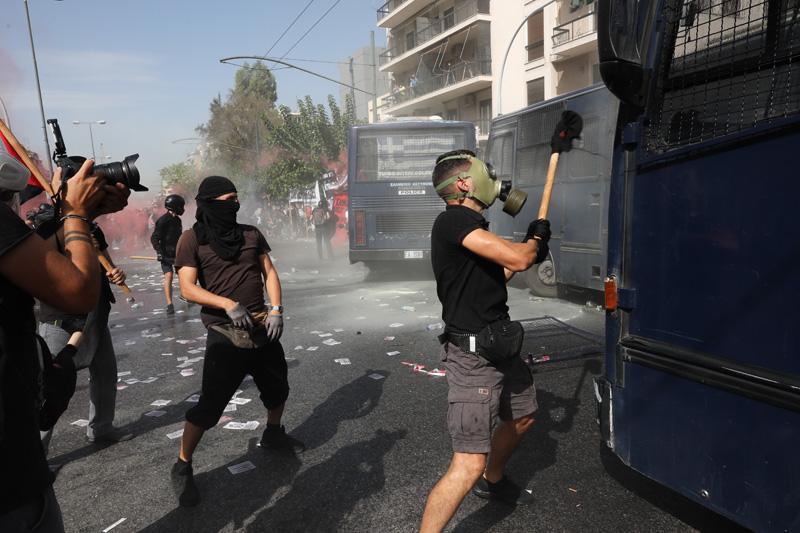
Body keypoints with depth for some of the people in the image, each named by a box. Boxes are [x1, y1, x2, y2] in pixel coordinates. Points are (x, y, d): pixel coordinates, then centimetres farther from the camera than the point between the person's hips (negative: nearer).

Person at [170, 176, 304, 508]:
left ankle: (273, 434, 47)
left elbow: (269, 272, 8)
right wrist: (228, 304, -28)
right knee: (210, 403, -5)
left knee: (277, 387, 19)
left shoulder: (251, 234, 7)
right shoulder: (193, 239, -6)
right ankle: (182, 467, 15)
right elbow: (188, 288, -14)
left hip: (262, 326, 6)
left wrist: (276, 310, -5)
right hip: (226, 333, -5)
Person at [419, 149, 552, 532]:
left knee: (522, 418, 28)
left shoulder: (470, 225, 13)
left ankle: (492, 482, 51)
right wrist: (536, 239, -4)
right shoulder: (453, 219, -19)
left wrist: (528, 250, 15)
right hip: (473, 356, -10)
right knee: (469, 463, -12)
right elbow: (516, 258, -26)